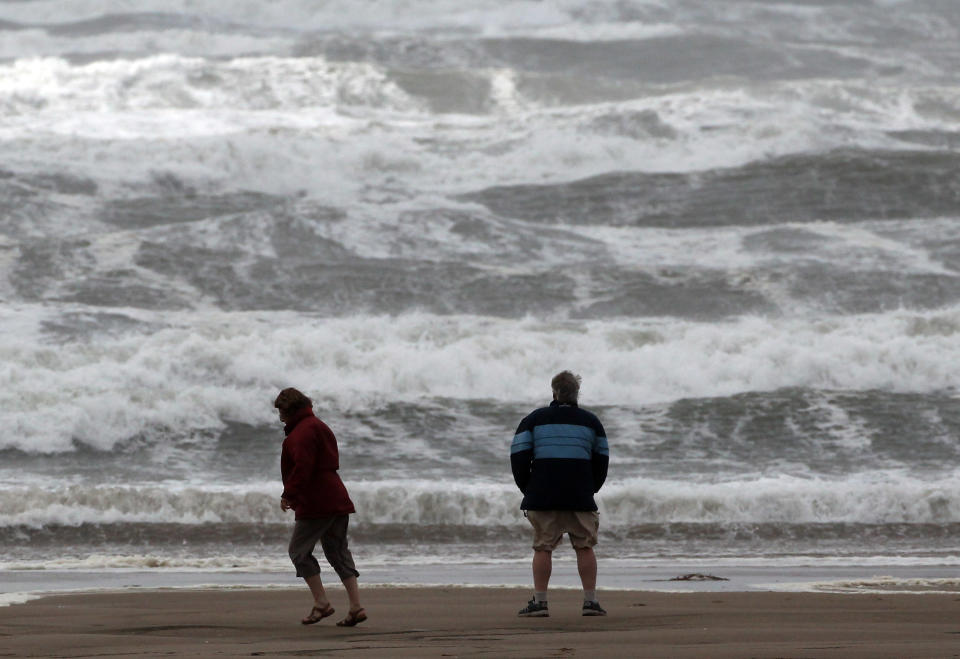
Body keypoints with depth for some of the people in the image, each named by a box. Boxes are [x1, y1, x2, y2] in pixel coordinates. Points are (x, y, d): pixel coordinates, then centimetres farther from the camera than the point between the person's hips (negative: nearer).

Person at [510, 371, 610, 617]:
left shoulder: (534, 419, 4)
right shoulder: (590, 421, 8)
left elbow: (518, 458, 0)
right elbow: (601, 461, 11)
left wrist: (528, 490, 10)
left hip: (543, 496, -1)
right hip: (581, 496, 1)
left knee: (543, 548, 2)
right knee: (585, 547, 5)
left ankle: (539, 601, -2)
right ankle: (590, 600, 1)